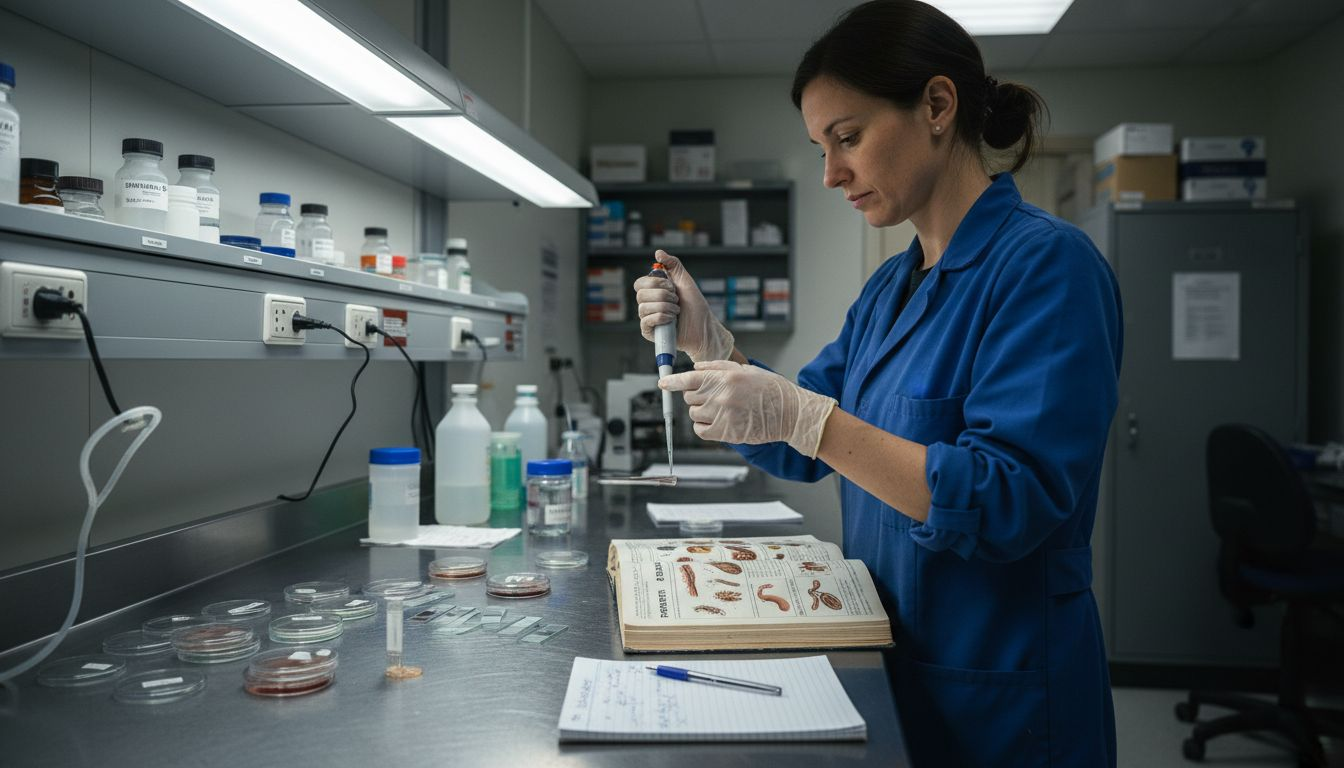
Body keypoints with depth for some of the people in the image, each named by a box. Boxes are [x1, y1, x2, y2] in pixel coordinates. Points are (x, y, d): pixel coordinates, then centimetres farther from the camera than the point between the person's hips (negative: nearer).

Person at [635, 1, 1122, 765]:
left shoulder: (1046, 263, -18)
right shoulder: (890, 287, 6)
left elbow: (1011, 504, -26)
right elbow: (800, 450, 11)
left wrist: (804, 416, -30)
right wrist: (711, 347, -4)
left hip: (997, 701, -7)